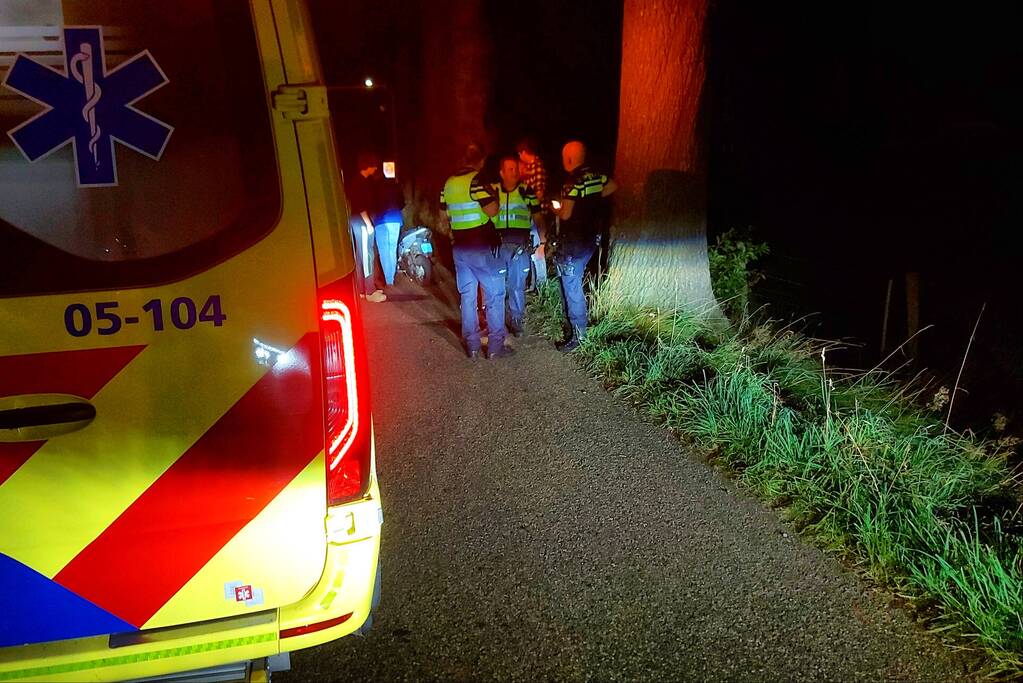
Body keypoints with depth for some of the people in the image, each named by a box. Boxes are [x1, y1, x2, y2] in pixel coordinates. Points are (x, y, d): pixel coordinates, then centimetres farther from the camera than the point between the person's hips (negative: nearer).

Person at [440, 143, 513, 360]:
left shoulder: (449, 183, 8)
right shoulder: (477, 180, -14)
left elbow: (445, 212, 16)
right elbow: (492, 210, -21)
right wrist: (493, 196, -3)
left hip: (459, 245, 7)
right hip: (480, 245, -7)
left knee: (467, 295, 11)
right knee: (494, 293, 2)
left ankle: (472, 346, 14)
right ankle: (495, 345, 2)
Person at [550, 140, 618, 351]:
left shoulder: (573, 182, -21)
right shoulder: (596, 175, 2)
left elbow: (565, 214, -20)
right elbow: (613, 186, 20)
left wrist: (554, 208, 1)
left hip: (573, 242, -8)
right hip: (591, 237, 8)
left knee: (571, 287, -2)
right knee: (573, 283, 23)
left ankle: (578, 334, 1)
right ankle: (577, 320, 33)